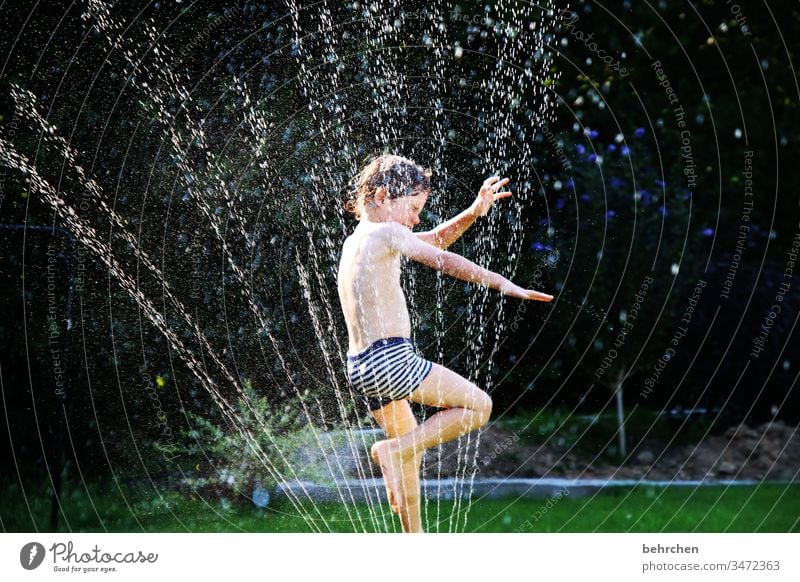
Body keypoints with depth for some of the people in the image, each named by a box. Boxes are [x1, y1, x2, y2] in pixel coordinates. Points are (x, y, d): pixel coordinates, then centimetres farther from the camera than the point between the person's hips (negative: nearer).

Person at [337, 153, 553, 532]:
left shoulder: (358, 239, 20)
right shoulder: (386, 233, -7)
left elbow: (436, 241, 25)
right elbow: (445, 261, -11)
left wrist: (475, 211, 14)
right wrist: (504, 285, -9)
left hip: (361, 367, 10)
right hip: (389, 359, -10)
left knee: (412, 446, 22)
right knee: (478, 406, -1)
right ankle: (392, 451, -8)